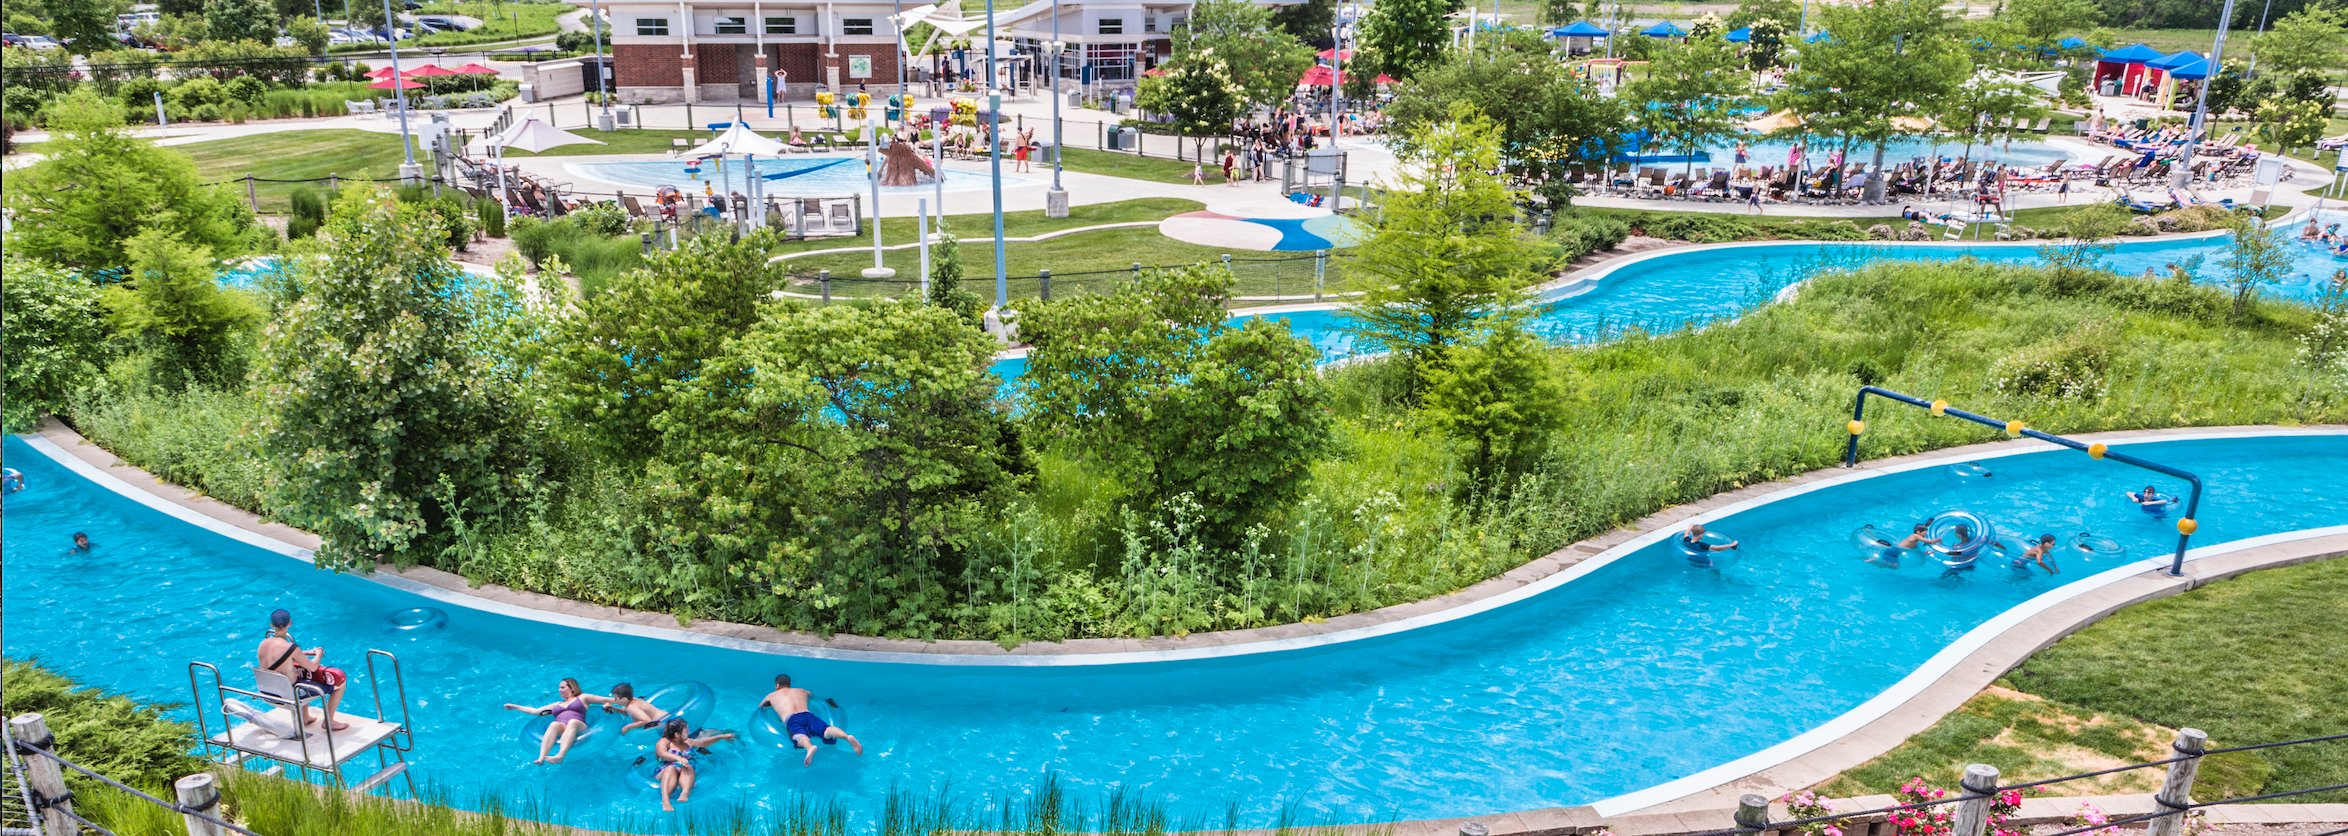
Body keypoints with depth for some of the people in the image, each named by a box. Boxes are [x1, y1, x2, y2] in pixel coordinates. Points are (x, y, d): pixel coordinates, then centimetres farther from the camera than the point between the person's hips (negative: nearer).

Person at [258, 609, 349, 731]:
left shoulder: (263, 644, -7)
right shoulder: (290, 648, -28)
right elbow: (313, 667, -16)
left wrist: (306, 653, 14)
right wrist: (318, 654, 5)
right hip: (291, 694, -8)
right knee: (340, 678, 3)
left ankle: (305, 717, 43)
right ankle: (328, 721, 15)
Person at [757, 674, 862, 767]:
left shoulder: (772, 696, 33)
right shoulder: (801, 691, 39)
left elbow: (759, 707, 52)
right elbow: (813, 696, 62)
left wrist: (774, 704, 68)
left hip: (791, 719, -2)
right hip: (808, 714, 2)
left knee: (800, 736, -32)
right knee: (826, 730, -22)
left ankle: (810, 747, -69)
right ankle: (847, 736, -54)